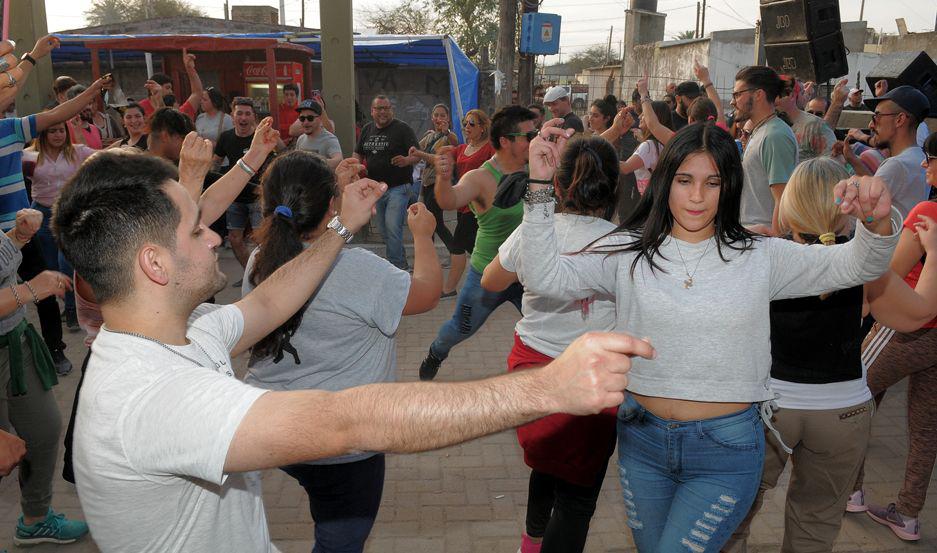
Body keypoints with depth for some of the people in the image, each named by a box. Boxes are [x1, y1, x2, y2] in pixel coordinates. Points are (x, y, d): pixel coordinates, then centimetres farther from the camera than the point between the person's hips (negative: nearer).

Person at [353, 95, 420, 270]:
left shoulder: (402, 129, -6)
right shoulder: (367, 130, 13)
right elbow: (358, 154, 21)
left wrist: (407, 160, -34)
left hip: (398, 187, -7)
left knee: (393, 227, -15)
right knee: (383, 230, 13)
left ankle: (394, 267, -8)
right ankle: (402, 263, 29)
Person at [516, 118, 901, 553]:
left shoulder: (760, 257, -3)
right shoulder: (628, 252, -4)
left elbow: (855, 267, -5)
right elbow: (544, 278, -14)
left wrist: (877, 222, -28)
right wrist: (541, 184, -22)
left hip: (726, 450, -2)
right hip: (642, 438, 2)